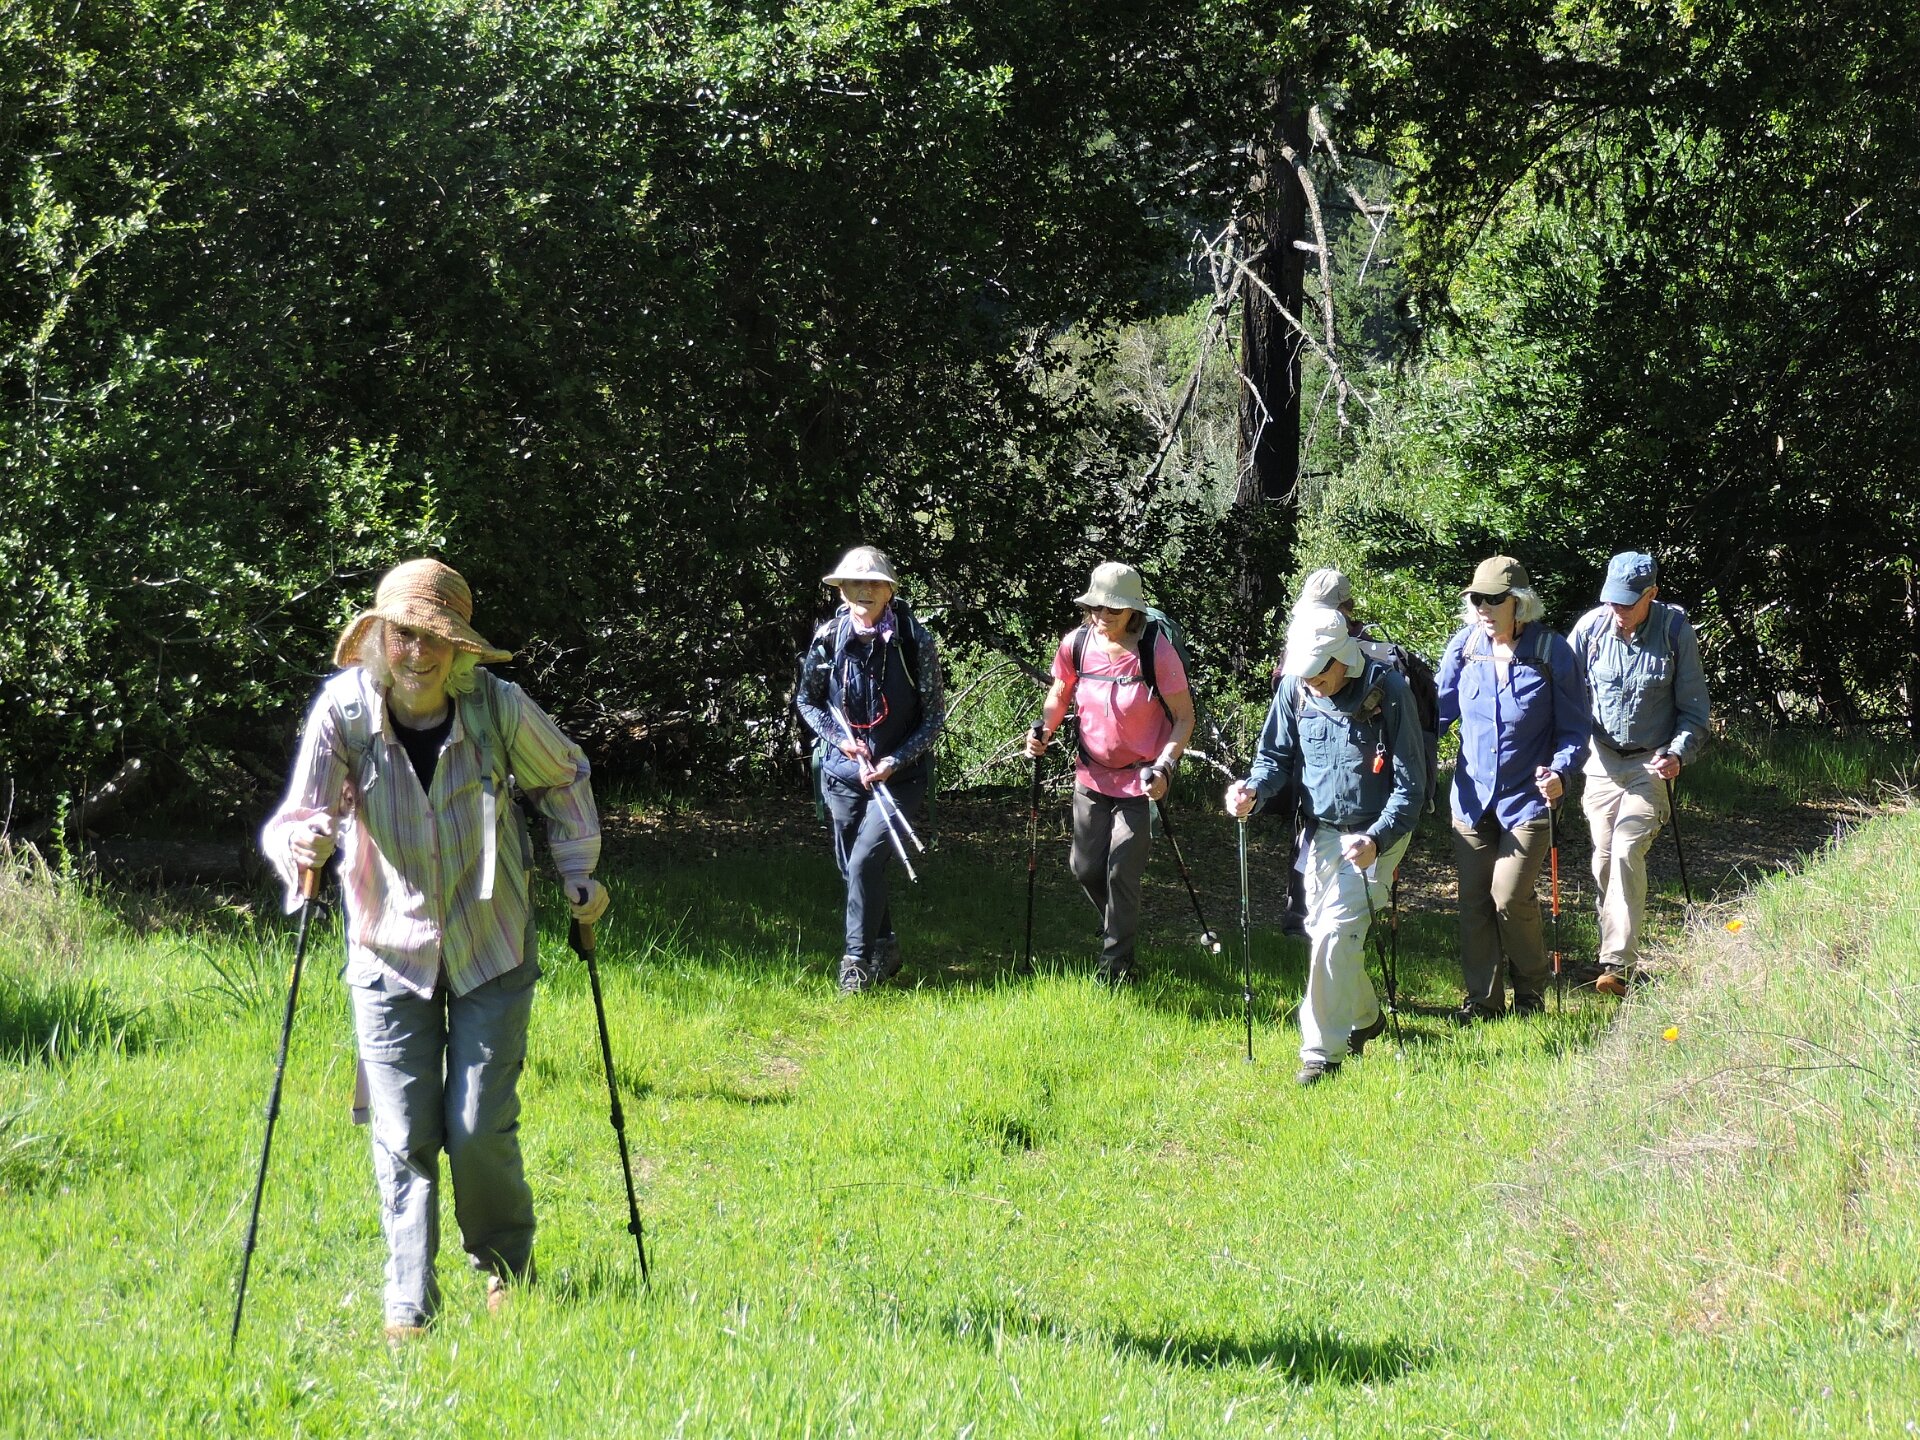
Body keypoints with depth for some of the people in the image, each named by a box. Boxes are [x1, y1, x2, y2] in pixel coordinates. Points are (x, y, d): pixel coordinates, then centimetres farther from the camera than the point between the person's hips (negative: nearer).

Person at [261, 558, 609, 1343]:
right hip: (390, 954, 0)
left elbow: (564, 777, 7)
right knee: (403, 1140, -3)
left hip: (491, 953, 0)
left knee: (480, 1130, -2)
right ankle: (407, 1307, 7)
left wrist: (578, 869, 3)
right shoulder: (344, 710, -16)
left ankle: (506, 1266, 25)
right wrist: (303, 844, -42)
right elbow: (298, 818, -20)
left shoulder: (499, 708, -13)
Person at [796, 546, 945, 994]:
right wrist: (838, 738, -7)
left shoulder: (915, 642, -12)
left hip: (900, 777, -4)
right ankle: (885, 952, 30)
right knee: (852, 870, 11)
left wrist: (894, 762, -16)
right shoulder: (829, 638, -5)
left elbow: (934, 717, -6)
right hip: (843, 774, 4)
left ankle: (858, 961, -5)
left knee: (866, 861, -18)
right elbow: (807, 700, 10)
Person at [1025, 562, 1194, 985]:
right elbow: (1059, 694, 11)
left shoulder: (1157, 652, -19)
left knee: (1122, 873, -5)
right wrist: (1044, 732, -8)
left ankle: (1116, 963, 11)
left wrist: (1164, 767, -24)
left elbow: (1184, 717, -12)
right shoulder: (1076, 644, -8)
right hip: (1091, 776, 5)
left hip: (1140, 780, -5)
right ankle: (1119, 929, 41)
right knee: (1084, 867, 11)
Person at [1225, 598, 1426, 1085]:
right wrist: (1253, 789, -16)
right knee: (1321, 930, 15)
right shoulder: (1295, 689, -5)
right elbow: (1277, 756, 7)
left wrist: (1376, 840, -25)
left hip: (1374, 836, -6)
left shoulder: (1387, 689, -18)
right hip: (1321, 833, 6)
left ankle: (1323, 1052, -9)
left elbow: (1410, 781, -14)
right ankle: (1364, 1017, 42)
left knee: (1335, 934, -15)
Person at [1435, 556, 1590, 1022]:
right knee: (1473, 900, 5)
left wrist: (1560, 771, -20)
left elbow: (1574, 727, -2)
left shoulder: (1552, 652, -8)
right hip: (1473, 797, 4)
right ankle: (1483, 998, 18)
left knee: (1510, 898, -9)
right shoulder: (1465, 646, 1)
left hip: (1527, 799, -4)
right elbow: (1438, 709, 7)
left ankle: (1531, 990, 15)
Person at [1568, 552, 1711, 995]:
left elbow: (1694, 706, -1)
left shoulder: (1676, 630, -9)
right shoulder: (1591, 627, -6)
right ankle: (1614, 949, 21)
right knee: (1604, 857, 6)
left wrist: (1679, 754, -16)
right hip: (1602, 759, 3)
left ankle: (1617, 964, -18)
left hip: (1652, 763, -3)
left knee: (1627, 850, -16)